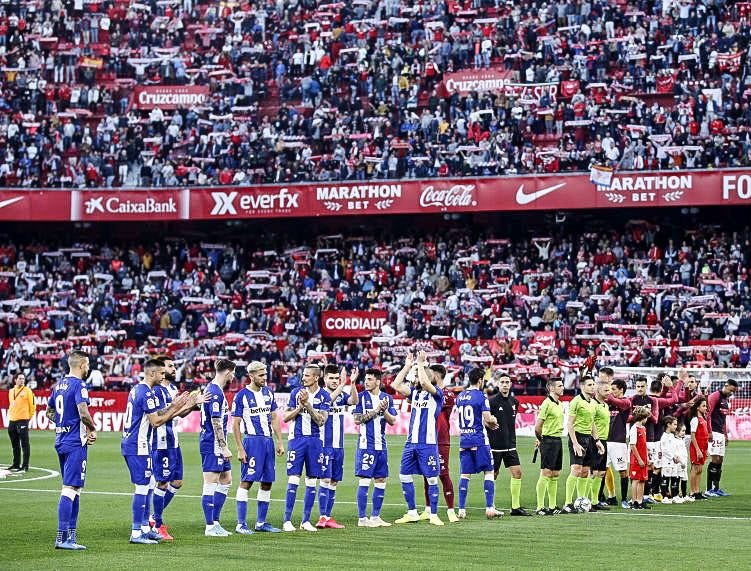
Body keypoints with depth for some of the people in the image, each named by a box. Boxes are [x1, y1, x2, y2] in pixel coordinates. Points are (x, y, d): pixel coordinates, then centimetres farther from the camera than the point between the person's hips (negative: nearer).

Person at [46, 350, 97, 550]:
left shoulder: (59, 384, 13)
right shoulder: (78, 385, -13)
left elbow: (49, 413, 25)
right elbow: (84, 414, -24)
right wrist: (93, 430, -7)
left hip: (60, 441, 9)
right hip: (76, 443, -9)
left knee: (73, 489, 15)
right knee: (70, 488, -9)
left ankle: (70, 535, 16)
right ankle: (62, 537, -12)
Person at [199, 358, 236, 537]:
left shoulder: (213, 390, 15)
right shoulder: (215, 393, -17)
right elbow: (216, 423, -20)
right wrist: (224, 447, -19)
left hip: (217, 447, 11)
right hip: (212, 445, -11)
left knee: (226, 480, 14)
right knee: (211, 484, -6)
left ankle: (215, 523, 18)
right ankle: (210, 527, -3)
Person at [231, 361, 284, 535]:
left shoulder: (268, 393, 12)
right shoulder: (241, 396, -6)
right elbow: (236, 424, -6)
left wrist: (280, 442, 10)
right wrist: (240, 449, -11)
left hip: (268, 441, 6)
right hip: (252, 441, -6)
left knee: (267, 482, 8)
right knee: (246, 481, -9)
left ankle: (261, 522, 15)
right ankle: (241, 524, -7)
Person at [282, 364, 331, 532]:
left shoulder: (324, 396, 2)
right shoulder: (296, 392, 4)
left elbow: (321, 420, -9)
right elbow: (286, 417, 2)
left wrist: (308, 405, -18)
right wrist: (300, 406, -12)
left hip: (315, 441, 1)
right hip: (296, 438, -1)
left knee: (312, 481, 4)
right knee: (293, 480, -7)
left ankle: (306, 520, 12)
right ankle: (287, 520, -4)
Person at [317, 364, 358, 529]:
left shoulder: (342, 395, 10)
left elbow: (354, 401, -10)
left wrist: (352, 383, -25)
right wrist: (342, 385, -36)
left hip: (338, 446, 6)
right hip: (324, 445, -6)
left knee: (334, 482, 7)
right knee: (325, 480, -11)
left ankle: (328, 517, 12)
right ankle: (322, 517, -11)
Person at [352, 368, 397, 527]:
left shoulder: (387, 398, 10)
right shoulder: (361, 397, -2)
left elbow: (392, 421, 7)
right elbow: (357, 419, -10)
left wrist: (384, 410, -11)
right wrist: (376, 411, -16)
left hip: (381, 445, 5)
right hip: (366, 445, -5)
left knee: (381, 480, 8)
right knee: (364, 481, -7)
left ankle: (375, 516, 16)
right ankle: (362, 518, -3)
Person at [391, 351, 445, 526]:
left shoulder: (436, 393, -6)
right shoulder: (414, 392, 12)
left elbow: (424, 383, -26)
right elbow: (396, 385, 2)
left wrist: (421, 364, -15)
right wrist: (407, 366, 2)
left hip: (428, 444, -7)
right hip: (411, 442, 7)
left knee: (432, 479, -1)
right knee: (404, 476, 8)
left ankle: (434, 515, 6)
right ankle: (412, 513, 17)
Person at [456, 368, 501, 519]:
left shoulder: (460, 397, 11)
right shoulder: (481, 396, -10)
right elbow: (488, 419, -16)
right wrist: (494, 420, 8)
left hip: (464, 439, 6)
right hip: (479, 440, -6)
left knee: (464, 474, 7)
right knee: (489, 472, 3)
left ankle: (461, 510, 3)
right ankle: (490, 508, -2)